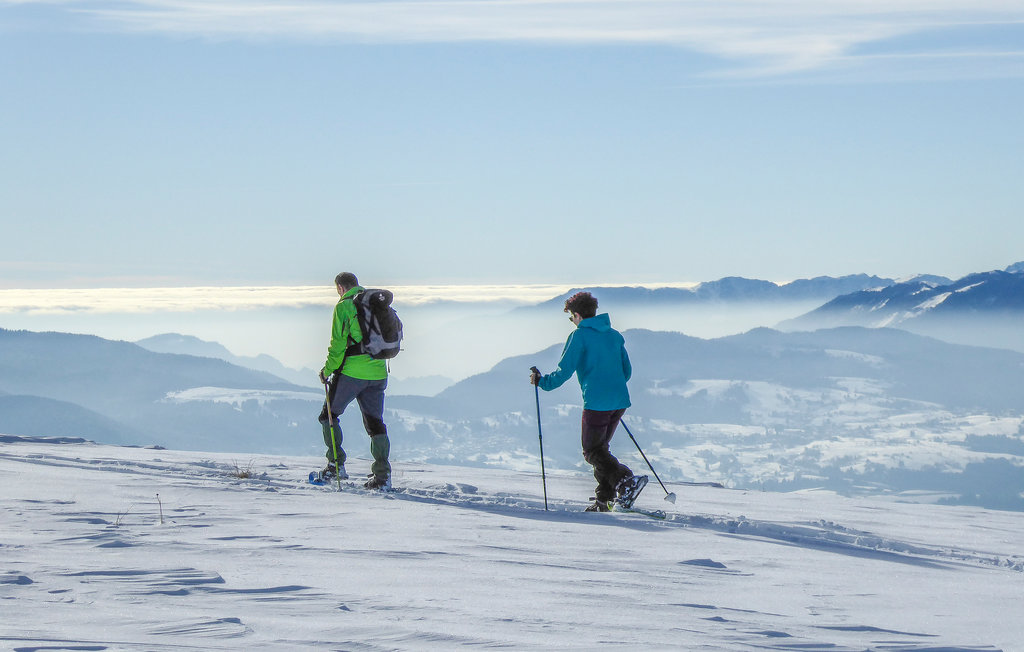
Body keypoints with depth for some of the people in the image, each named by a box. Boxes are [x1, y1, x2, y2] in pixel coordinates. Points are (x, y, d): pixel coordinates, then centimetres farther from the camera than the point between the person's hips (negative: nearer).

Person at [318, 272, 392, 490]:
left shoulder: (343, 306, -6)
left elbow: (338, 343, -9)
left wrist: (328, 370, 0)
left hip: (352, 372, -6)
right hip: (378, 372, 6)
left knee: (329, 415, 11)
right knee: (375, 422, 8)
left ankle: (336, 464, 4)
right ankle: (383, 475, -2)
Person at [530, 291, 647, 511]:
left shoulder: (580, 336, -6)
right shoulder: (614, 335, 15)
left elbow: (565, 370, -9)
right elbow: (627, 371, 20)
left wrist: (542, 382, 6)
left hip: (596, 403, -7)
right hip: (620, 400, 7)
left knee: (592, 451, 2)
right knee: (600, 447, 19)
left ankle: (626, 481, -19)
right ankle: (605, 498, 15)